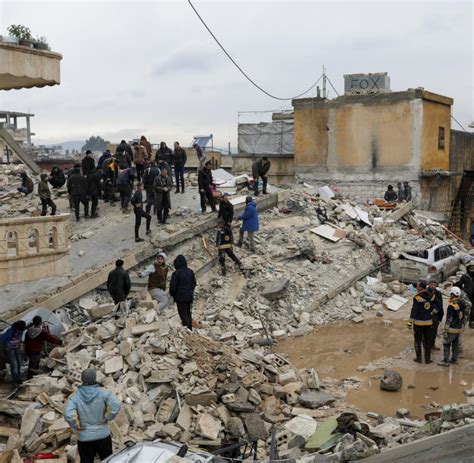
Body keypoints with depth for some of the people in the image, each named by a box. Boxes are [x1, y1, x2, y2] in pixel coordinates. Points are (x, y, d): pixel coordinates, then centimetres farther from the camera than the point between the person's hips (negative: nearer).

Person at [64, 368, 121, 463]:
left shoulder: (75, 396, -10)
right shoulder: (103, 393, -12)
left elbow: (68, 414, -23)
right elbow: (116, 406, -24)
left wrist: (76, 427, -9)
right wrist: (107, 418, -10)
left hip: (84, 438, 0)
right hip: (103, 435, 0)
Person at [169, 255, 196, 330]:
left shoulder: (176, 273, -16)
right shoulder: (190, 271, 3)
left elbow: (172, 286, -14)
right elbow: (194, 284, 11)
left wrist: (172, 294, 4)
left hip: (180, 297, -6)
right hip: (189, 296, 6)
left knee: (183, 315, 1)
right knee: (188, 313, 17)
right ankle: (190, 329, 24)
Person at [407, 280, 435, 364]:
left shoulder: (417, 297, -19)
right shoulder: (431, 296, -4)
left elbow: (414, 310, -16)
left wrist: (410, 322, -9)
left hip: (418, 322, -4)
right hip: (428, 321, 4)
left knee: (418, 340, 11)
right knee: (427, 340, 14)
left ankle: (419, 358, 18)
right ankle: (427, 359, 19)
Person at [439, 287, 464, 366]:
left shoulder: (451, 306, -19)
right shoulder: (461, 305, 4)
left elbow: (449, 319, -20)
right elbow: (463, 317, 12)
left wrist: (446, 330, -15)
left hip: (452, 329, -8)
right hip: (459, 328, 8)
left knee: (446, 344, -1)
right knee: (455, 344, 17)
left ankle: (446, 361, 0)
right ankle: (454, 359, 26)